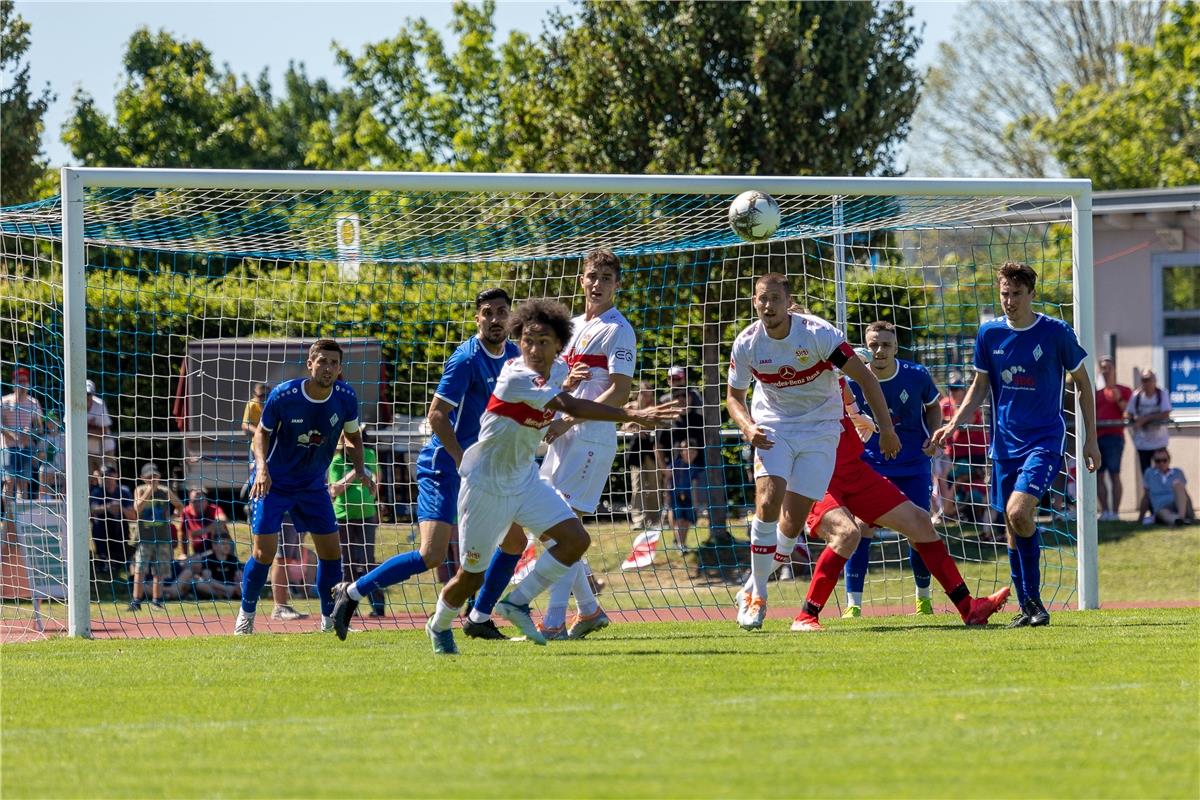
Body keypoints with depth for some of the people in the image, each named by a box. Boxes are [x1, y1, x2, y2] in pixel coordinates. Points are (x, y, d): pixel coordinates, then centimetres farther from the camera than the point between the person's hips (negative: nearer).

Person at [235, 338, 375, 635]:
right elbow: (263, 432, -6)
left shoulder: (346, 397, -13)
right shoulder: (282, 396, -22)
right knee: (263, 552, -11)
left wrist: (359, 469, -12)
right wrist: (262, 467, -23)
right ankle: (246, 615, 11)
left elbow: (352, 436, 5)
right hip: (273, 483, -3)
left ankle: (330, 620, 17)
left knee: (331, 551, 0)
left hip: (313, 485, 3)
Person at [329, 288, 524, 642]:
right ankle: (352, 593, -4)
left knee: (515, 541, 7)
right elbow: (436, 415, -21)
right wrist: (463, 462, -22)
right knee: (432, 554, -17)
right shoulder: (466, 360, -18)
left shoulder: (514, 356, 7)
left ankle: (479, 618, 17)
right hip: (443, 466, -9)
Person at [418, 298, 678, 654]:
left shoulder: (558, 370, -3)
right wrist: (633, 416, -43)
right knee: (471, 577, 3)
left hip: (525, 478, 7)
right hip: (486, 486, -7)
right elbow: (571, 407, -39)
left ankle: (517, 603, 4)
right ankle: (439, 625, 33)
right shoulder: (516, 377, -30)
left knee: (575, 539, -9)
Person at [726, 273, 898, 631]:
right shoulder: (746, 343, -9)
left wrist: (886, 429, -11)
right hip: (773, 429, 1)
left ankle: (755, 585, 15)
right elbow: (734, 396, 6)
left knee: (793, 520, -8)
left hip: (820, 429, -1)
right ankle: (757, 597, -10)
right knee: (768, 502, -20)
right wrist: (748, 428, -15)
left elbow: (864, 377, -12)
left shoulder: (818, 333, -18)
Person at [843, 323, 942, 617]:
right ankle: (853, 604, -10)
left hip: (913, 463, 1)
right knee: (861, 528, -14)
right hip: (869, 464, -1)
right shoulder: (853, 382, -12)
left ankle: (924, 598, 23)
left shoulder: (916, 376, -9)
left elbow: (933, 406, 11)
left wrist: (933, 437, -4)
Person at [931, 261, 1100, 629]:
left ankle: (1034, 598, -10)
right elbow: (980, 386, 14)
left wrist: (1090, 438, 3)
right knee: (1012, 525, 6)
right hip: (1005, 442, 5)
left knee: (1018, 511, -23)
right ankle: (1027, 608, 16)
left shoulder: (1056, 333, -6)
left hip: (1045, 438, -5)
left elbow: (1082, 384, 4)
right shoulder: (989, 333, 4)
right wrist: (954, 423, 0)